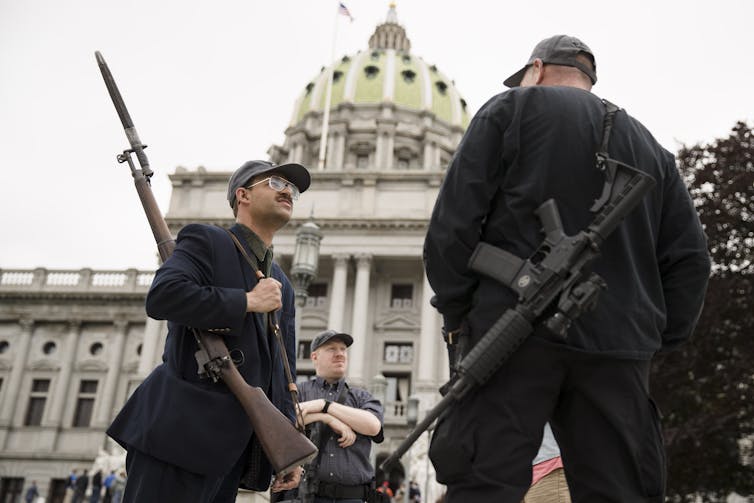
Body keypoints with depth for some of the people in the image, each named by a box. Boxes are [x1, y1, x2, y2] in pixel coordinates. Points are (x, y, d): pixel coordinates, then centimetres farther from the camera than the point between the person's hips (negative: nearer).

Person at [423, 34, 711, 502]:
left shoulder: (511, 108, 9)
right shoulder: (651, 147, 24)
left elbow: (454, 221, -2)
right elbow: (689, 257, 16)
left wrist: (455, 311, 5)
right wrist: (657, 337, 17)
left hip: (515, 330, -4)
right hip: (619, 347, 5)